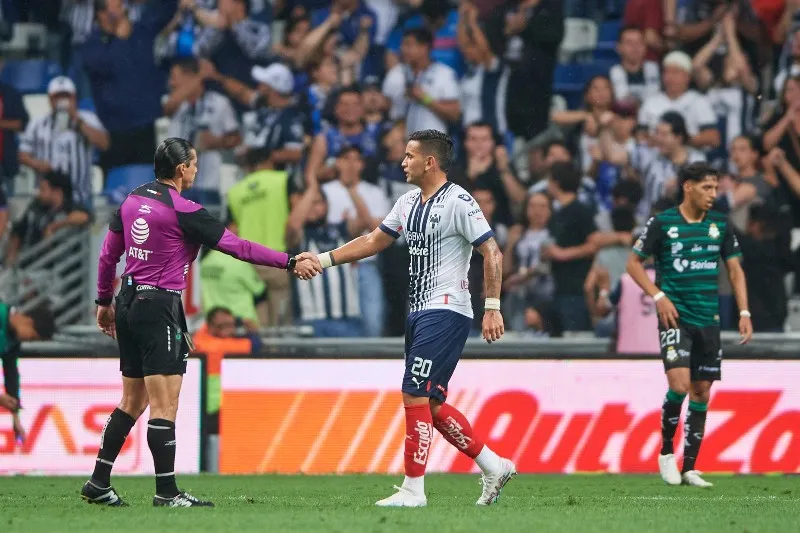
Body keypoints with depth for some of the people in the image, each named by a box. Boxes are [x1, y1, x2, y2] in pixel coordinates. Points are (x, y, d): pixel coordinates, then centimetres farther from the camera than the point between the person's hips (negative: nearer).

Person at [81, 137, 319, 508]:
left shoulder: (131, 201, 8)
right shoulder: (183, 212, -14)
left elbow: (108, 254, 15)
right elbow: (237, 247, -14)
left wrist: (104, 301, 27)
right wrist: (290, 263, -9)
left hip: (129, 301, 8)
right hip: (159, 307, -8)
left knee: (132, 402, 15)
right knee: (164, 405, -5)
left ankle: (98, 484, 17)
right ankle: (166, 494, -5)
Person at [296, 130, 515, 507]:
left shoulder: (458, 203, -12)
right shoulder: (409, 202, 14)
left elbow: (492, 254, -14)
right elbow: (374, 242, 21)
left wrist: (492, 308, -18)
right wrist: (323, 259, 14)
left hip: (446, 311, -9)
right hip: (420, 312, 9)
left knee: (415, 395, -12)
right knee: (431, 405, 9)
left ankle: (413, 490, -7)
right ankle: (494, 467, 19)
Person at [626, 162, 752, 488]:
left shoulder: (719, 225, 7)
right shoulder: (662, 223, -4)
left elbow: (735, 269, 13)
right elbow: (634, 263, 2)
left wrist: (744, 312, 3)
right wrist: (658, 296, -11)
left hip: (708, 320, 5)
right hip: (675, 316, -4)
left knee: (701, 392, 4)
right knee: (679, 384, -19)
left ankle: (689, 468, 10)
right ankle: (666, 452, 3)